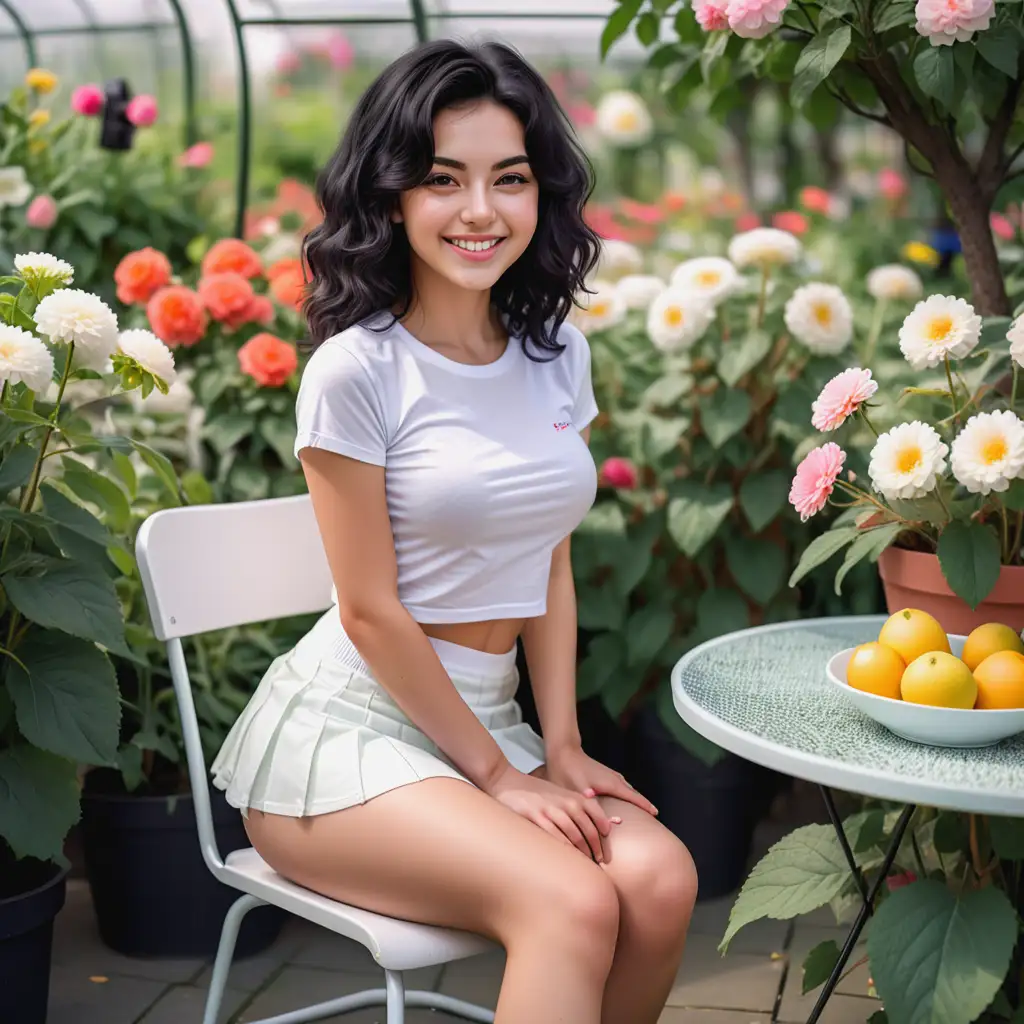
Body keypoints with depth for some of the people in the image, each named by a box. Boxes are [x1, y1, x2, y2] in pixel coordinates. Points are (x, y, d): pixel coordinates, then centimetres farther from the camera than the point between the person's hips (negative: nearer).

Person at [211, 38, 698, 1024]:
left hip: (486, 716, 6)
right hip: (347, 727, -6)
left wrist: (560, 748, 1)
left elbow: (550, 569, 10)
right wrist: (497, 775, -9)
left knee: (660, 879, -20)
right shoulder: (356, 370, -12)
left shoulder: (558, 353, 7)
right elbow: (371, 612, -12)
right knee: (572, 902, -28)